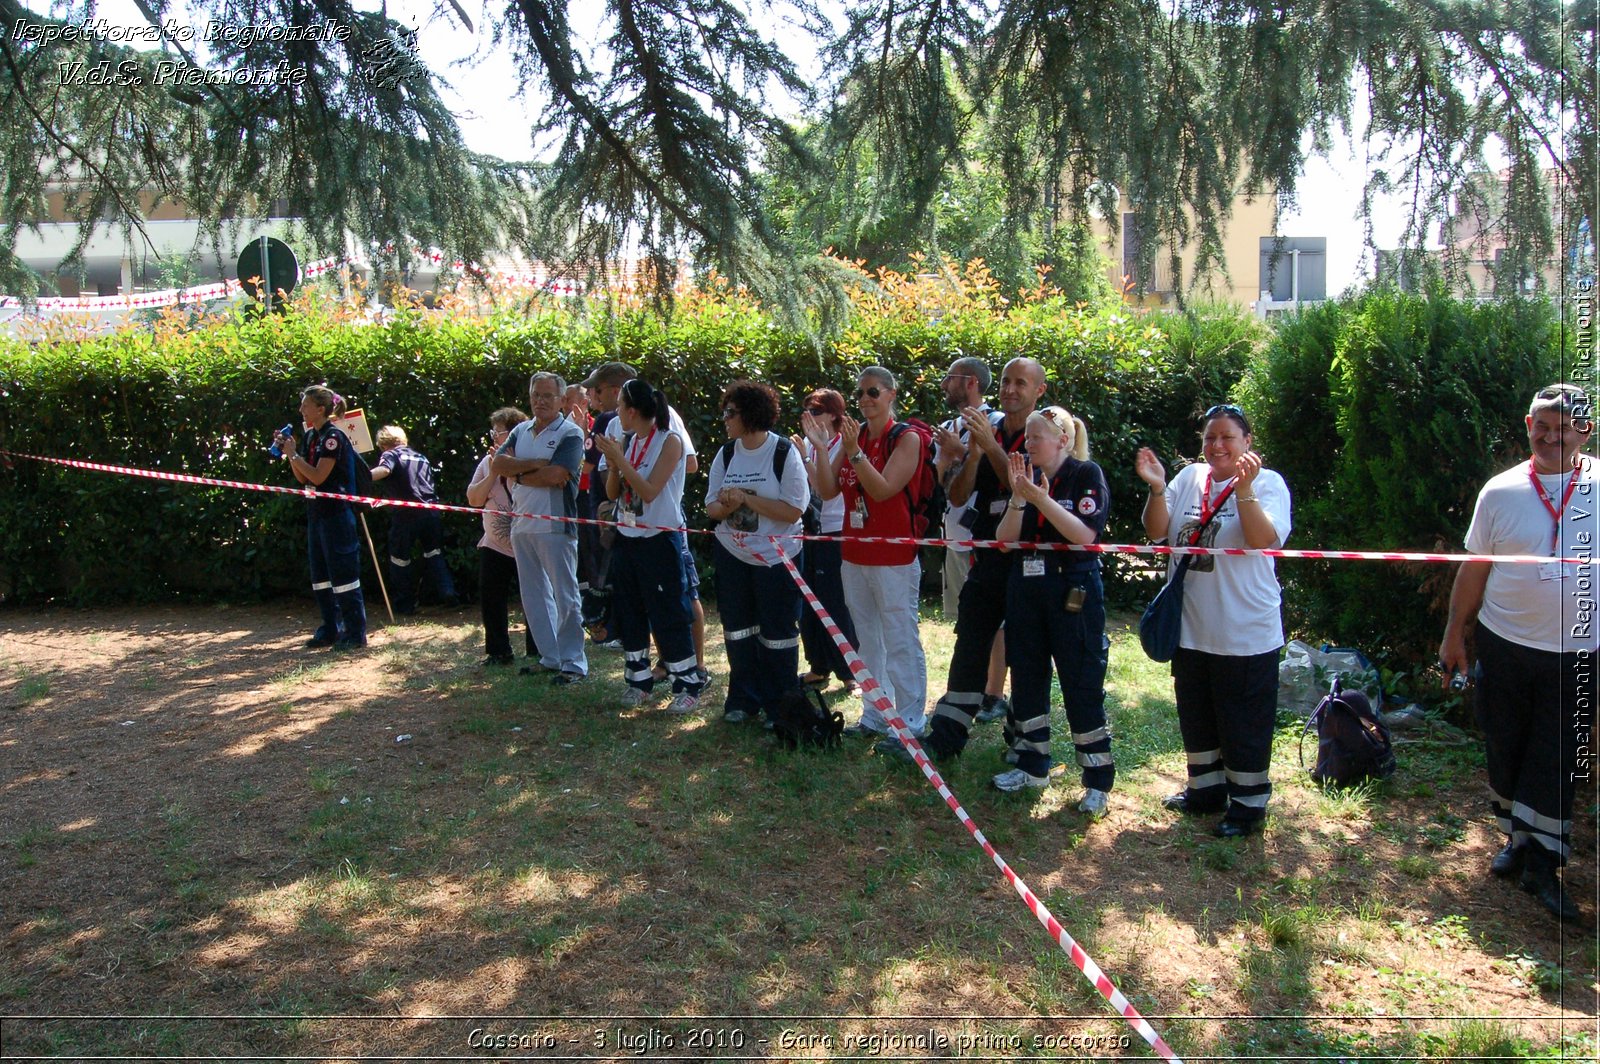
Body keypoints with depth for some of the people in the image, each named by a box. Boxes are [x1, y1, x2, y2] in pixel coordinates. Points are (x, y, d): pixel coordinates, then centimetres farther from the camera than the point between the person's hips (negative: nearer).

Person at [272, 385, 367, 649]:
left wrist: (293, 454, -11)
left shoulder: (333, 437, -13)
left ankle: (355, 632, 1)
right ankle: (330, 630, 22)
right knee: (320, 575, 13)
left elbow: (318, 477, -18)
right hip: (316, 512, 9)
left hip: (336, 513, -9)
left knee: (343, 573, -5)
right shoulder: (309, 436, 12)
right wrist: (288, 453, 3)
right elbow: (302, 478, 13)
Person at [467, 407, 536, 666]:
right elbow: (473, 499, 2)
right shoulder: (488, 462, 7)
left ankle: (536, 652, 16)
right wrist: (493, 473, -9)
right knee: (491, 599, 3)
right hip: (494, 545, 5)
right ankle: (498, 652, 16)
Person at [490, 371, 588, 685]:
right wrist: (535, 464, -12)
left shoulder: (570, 433, -6)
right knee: (533, 596, 13)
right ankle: (550, 657, 23)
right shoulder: (520, 431, 14)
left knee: (564, 596, -1)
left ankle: (573, 662, 6)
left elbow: (556, 475, -20)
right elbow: (497, 464, 0)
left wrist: (518, 473, -7)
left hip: (555, 526, -7)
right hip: (521, 526, 7)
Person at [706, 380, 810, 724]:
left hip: (776, 555, -5)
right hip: (732, 554, 5)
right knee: (738, 630, 12)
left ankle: (779, 705, 17)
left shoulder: (785, 452, -12)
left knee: (777, 634, 3)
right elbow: (711, 507, 6)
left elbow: (793, 511, -19)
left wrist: (746, 498, -22)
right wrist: (727, 506, -17)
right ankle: (743, 699, 25)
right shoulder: (726, 454, 3)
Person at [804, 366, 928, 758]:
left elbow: (883, 489, -19)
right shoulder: (852, 435, 8)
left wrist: (854, 451, -27)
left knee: (901, 643, -3)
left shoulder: (906, 438, -8)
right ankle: (874, 717, 27)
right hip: (854, 553, 7)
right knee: (867, 640, 15)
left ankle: (909, 726, 5)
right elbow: (828, 491, 2)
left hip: (894, 557, -7)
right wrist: (821, 448, -9)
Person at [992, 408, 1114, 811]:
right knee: (1026, 679, 12)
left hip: (1073, 592, -6)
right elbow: (1005, 539, 2)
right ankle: (1032, 765, 26)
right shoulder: (1026, 476, 9)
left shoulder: (1086, 475, -6)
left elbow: (1086, 535, -17)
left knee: (1082, 686, -3)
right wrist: (1018, 498, -13)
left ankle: (1098, 781, 6)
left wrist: (1043, 500, -23)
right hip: (1025, 590, 6)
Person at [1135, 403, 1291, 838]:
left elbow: (1264, 539, -21)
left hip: (1245, 634, -5)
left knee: (1244, 724, 4)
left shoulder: (1267, 482, -7)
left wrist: (1244, 488, -31)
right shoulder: (1189, 477, 5)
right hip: (1190, 628, 6)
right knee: (1196, 717, 19)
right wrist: (1157, 489, -14)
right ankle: (1206, 788, 36)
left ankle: (1248, 804, 19)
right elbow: (1158, 533, 0)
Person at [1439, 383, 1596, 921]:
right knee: (1505, 750, 13)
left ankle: (1541, 864, 13)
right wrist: (1454, 633, 6)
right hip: (1504, 644, 2)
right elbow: (1474, 568, 5)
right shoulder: (1501, 491, -1)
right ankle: (1517, 840, 32)